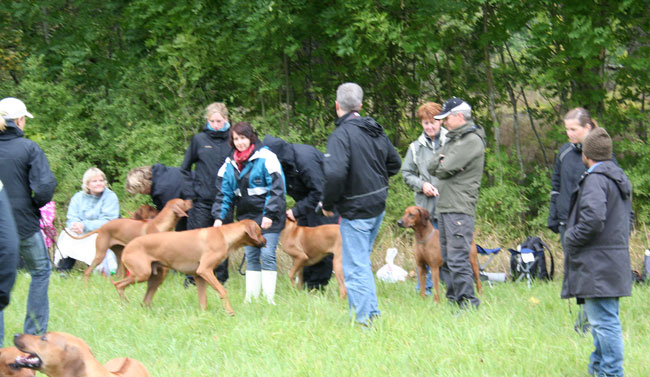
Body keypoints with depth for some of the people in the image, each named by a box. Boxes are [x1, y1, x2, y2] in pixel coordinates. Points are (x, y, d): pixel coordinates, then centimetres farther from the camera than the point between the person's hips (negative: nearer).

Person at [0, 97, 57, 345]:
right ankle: (35, 332, 17)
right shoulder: (28, 148, -10)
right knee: (40, 271, 19)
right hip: (24, 224, -2)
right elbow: (45, 186, -18)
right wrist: (37, 204, 2)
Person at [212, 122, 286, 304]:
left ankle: (269, 298, -8)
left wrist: (269, 214, -16)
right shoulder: (230, 164, 9)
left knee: (267, 255, -10)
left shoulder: (265, 157, -8)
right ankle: (251, 297, 8)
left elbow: (276, 188, -11)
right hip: (246, 216, 6)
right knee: (251, 257, 6)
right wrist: (219, 216, 2)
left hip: (268, 216, -6)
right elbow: (223, 192, 13)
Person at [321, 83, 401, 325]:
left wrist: (328, 204, -15)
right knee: (362, 262, 22)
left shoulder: (342, 135, -19)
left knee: (355, 268, -2)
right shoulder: (376, 131, 6)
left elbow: (335, 174, -31)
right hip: (378, 206, 8)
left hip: (356, 210, -8)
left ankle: (363, 319, -1)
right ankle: (372, 312, 24)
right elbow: (394, 163, 20)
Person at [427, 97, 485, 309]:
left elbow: (446, 169, -16)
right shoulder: (453, 139, 21)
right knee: (448, 257, 12)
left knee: (458, 257, -13)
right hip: (444, 206, 10)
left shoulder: (472, 141, -10)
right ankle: (453, 298, 17)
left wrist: (441, 165, 3)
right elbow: (432, 167, 12)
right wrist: (441, 162, -5)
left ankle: (468, 302, -13)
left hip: (460, 208, -10)